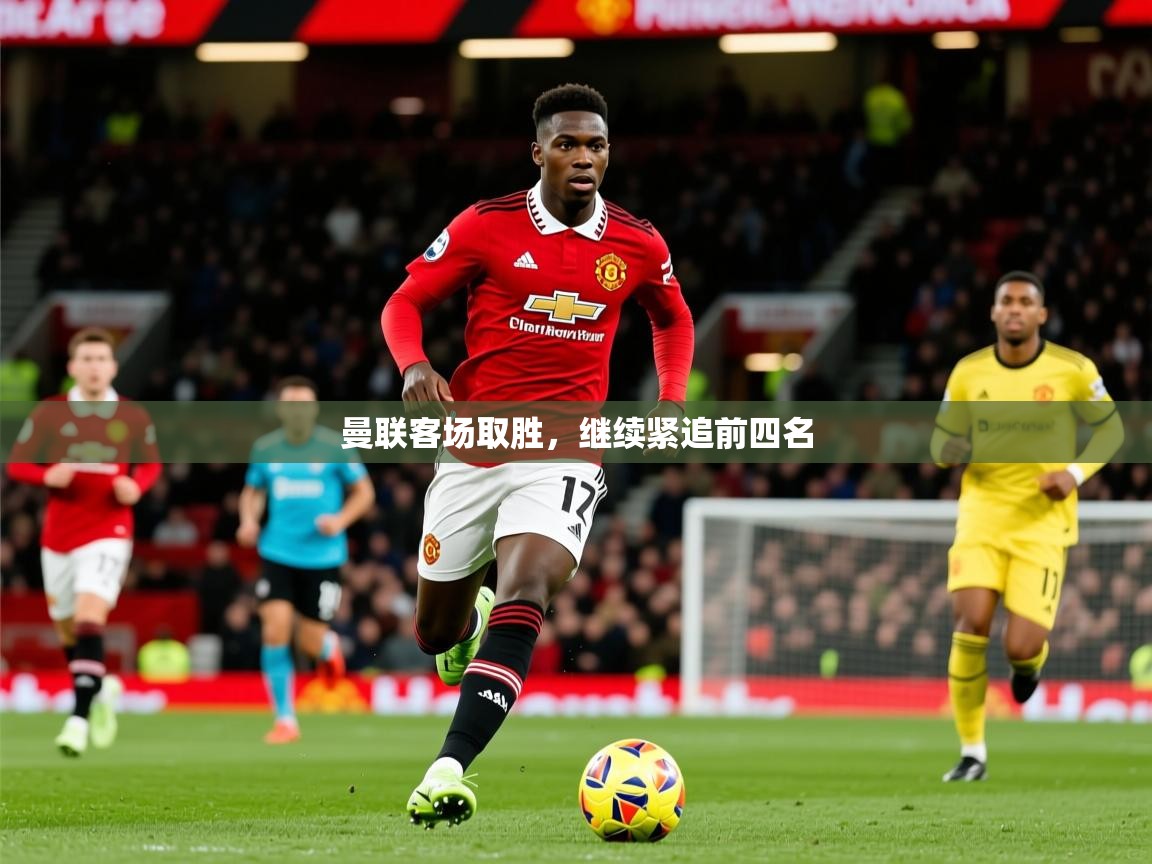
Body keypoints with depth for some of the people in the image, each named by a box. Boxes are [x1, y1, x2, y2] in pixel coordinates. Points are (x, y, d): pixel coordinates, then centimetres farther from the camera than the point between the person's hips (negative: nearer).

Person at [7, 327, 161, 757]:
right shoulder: (48, 413, 1)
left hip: (108, 533, -3)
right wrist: (47, 475, -16)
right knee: (66, 628, 11)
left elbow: (150, 465, 15)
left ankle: (80, 719, -24)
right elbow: (17, 464, 4)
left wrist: (136, 486, -7)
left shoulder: (134, 418, 1)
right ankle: (101, 688, 41)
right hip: (58, 537, 3)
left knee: (89, 620, -21)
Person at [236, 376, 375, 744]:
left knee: (310, 642, 1)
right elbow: (252, 491, 19)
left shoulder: (334, 447, -4)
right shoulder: (265, 448, 3)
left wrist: (341, 519, -13)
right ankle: (285, 720, -3)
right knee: (275, 629, -14)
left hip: (322, 556, -1)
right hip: (278, 552, 1)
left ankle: (330, 646, 42)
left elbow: (364, 492, 5)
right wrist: (249, 519, -2)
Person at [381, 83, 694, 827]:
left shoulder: (638, 245, 3)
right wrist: (415, 366, -18)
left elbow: (673, 318, 23)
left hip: (564, 457, -1)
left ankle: (446, 774, -33)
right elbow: (405, 304, 3)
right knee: (436, 633, 11)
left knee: (523, 597, -26)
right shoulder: (486, 227, -4)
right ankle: (472, 621, 52)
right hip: (473, 450, 1)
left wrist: (672, 400, 7)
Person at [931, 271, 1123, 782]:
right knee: (970, 623, -18)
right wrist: (951, 451, -15)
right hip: (982, 510, 2)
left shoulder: (1073, 370, -6)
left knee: (1020, 647, -11)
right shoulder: (968, 372, 1)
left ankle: (1029, 661, 32)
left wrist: (1075, 473, -10)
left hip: (1042, 519, -2)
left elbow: (1110, 429, 7)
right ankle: (972, 752, -4)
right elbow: (943, 442, 10)